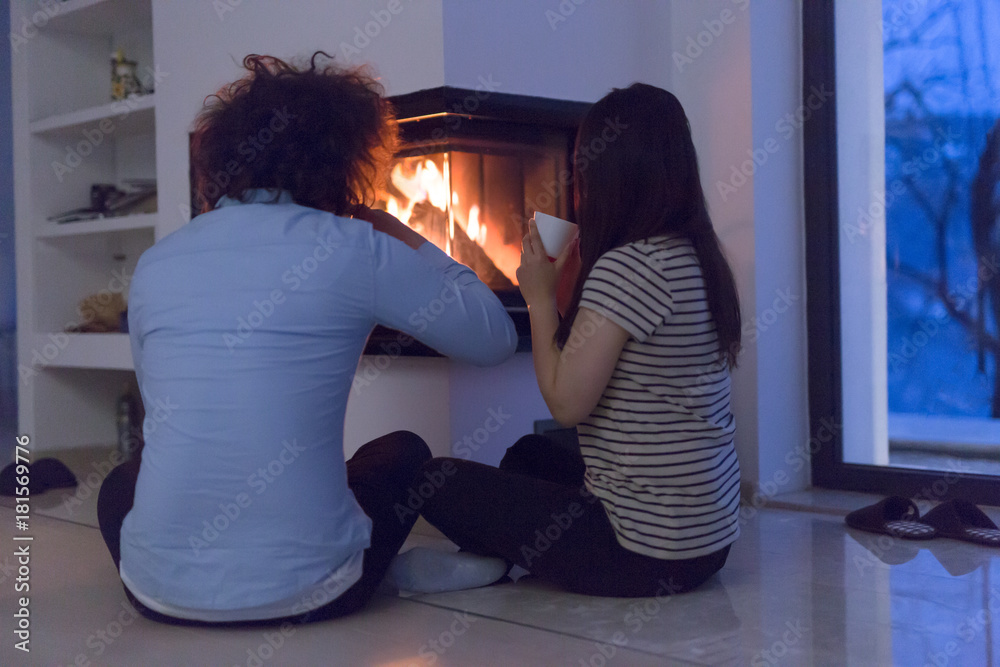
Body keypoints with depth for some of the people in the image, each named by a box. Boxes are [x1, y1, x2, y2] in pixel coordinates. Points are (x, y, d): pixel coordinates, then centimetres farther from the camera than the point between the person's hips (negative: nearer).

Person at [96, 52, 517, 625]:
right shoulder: (352, 248, -7)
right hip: (305, 592, -3)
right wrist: (402, 236, 13)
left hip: (160, 591, 3)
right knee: (404, 452, 26)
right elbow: (496, 339, 3)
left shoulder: (153, 264, 6)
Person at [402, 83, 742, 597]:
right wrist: (567, 285, 13)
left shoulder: (627, 267, -21)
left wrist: (540, 297, -5)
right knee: (529, 454, 31)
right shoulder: (695, 259, 9)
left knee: (436, 478, -6)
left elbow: (567, 403, -18)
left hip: (647, 551, -10)